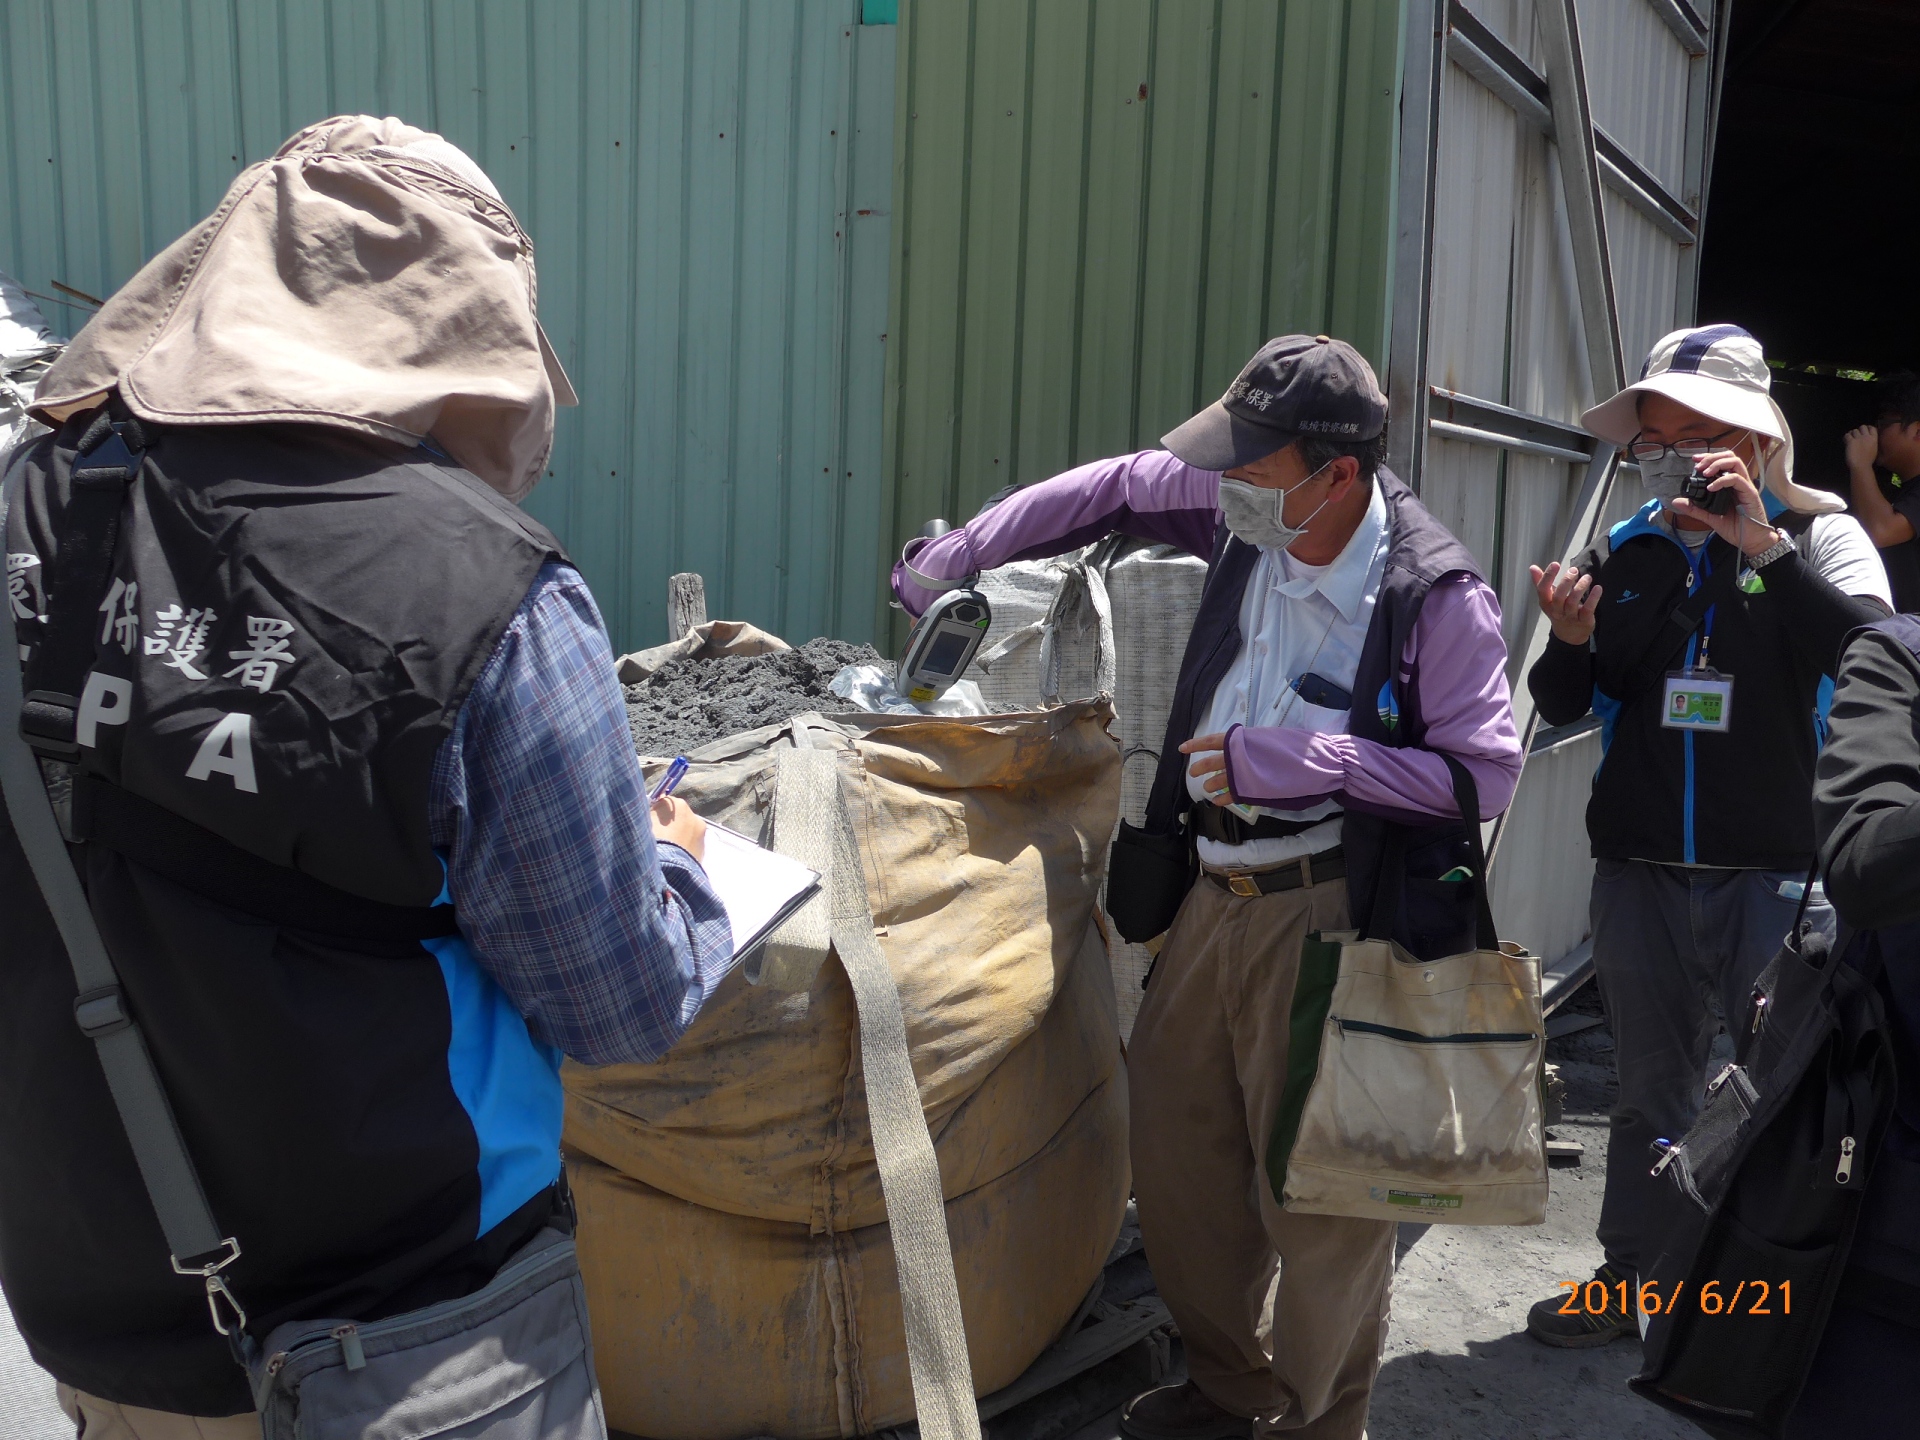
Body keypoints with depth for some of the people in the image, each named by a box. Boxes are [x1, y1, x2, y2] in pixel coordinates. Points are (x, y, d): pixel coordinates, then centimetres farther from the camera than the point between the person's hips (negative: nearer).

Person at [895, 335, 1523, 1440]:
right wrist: (953, 559, 13)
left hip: (1329, 912, -7)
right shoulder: (1253, 515, 1)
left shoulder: (1436, 594, -15)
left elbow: (1489, 772, -15)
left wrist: (1305, 762, -23)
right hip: (1217, 891, 7)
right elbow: (1119, 486, 15)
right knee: (1177, 1147, 16)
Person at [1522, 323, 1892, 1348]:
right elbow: (1561, 705, 10)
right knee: (1649, 1090, 16)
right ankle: (1630, 1279, 31)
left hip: (1774, 874, -3)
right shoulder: (1627, 551, 8)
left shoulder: (1816, 535, -1)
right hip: (1639, 870, 3)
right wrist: (1571, 642, -10)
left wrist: (1767, 547, -25)